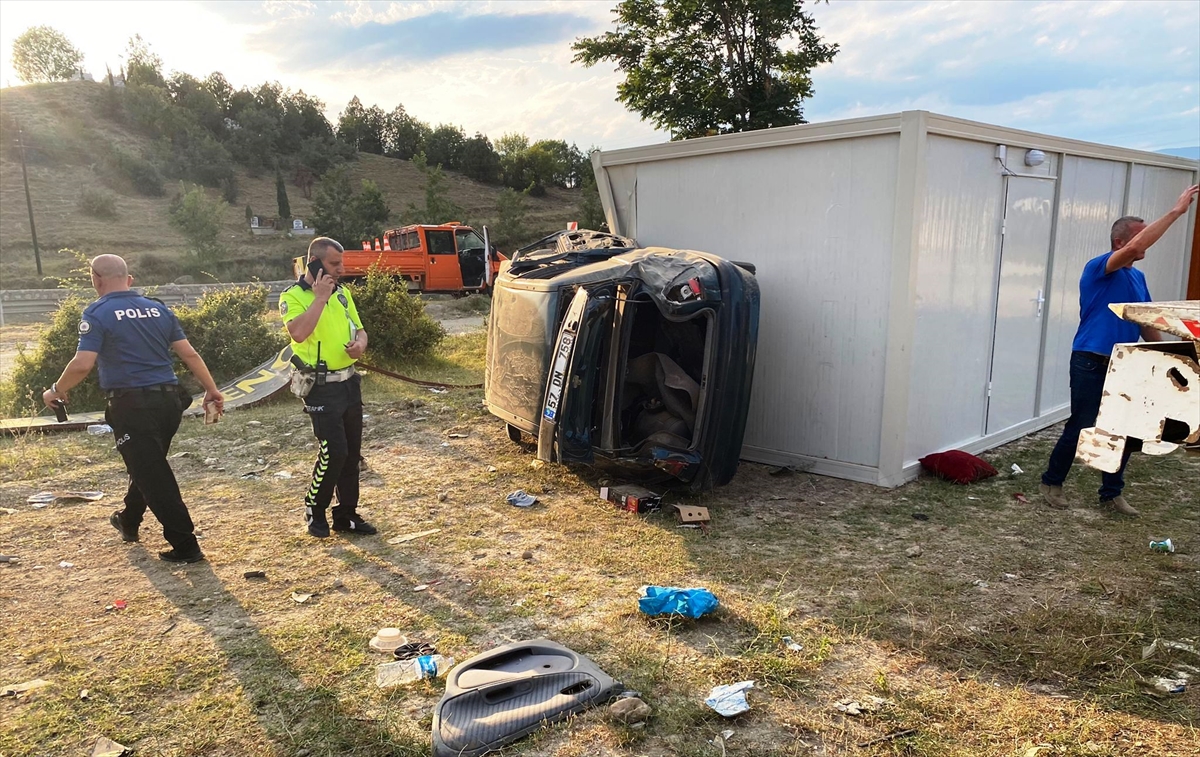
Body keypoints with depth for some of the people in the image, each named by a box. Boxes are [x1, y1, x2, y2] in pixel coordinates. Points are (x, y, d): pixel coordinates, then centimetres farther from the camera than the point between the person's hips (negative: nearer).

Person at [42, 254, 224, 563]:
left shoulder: (98, 313, -6)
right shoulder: (158, 308, 9)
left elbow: (82, 364, -16)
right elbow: (189, 354, 7)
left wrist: (56, 392, 1)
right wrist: (211, 389, 13)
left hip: (132, 404, -6)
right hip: (168, 399, 7)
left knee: (152, 474, 0)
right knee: (148, 464, 25)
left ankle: (185, 546, 0)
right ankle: (129, 521, 46)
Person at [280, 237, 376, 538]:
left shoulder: (342, 292, 10)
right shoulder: (293, 296, -9)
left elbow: (359, 329, 17)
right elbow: (298, 333, -27)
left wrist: (360, 344, -6)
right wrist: (320, 297, -22)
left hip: (349, 383, 7)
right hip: (321, 387, -7)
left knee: (352, 452, 10)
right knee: (333, 452, -12)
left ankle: (346, 514, 22)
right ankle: (314, 510, 11)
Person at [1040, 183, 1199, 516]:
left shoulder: (1138, 277, 13)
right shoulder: (1098, 268, -11)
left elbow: (1147, 322, 18)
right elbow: (1135, 247, -28)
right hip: (1091, 364, -7)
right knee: (1080, 429, -2)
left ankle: (1112, 493, 21)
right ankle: (1051, 483, 15)